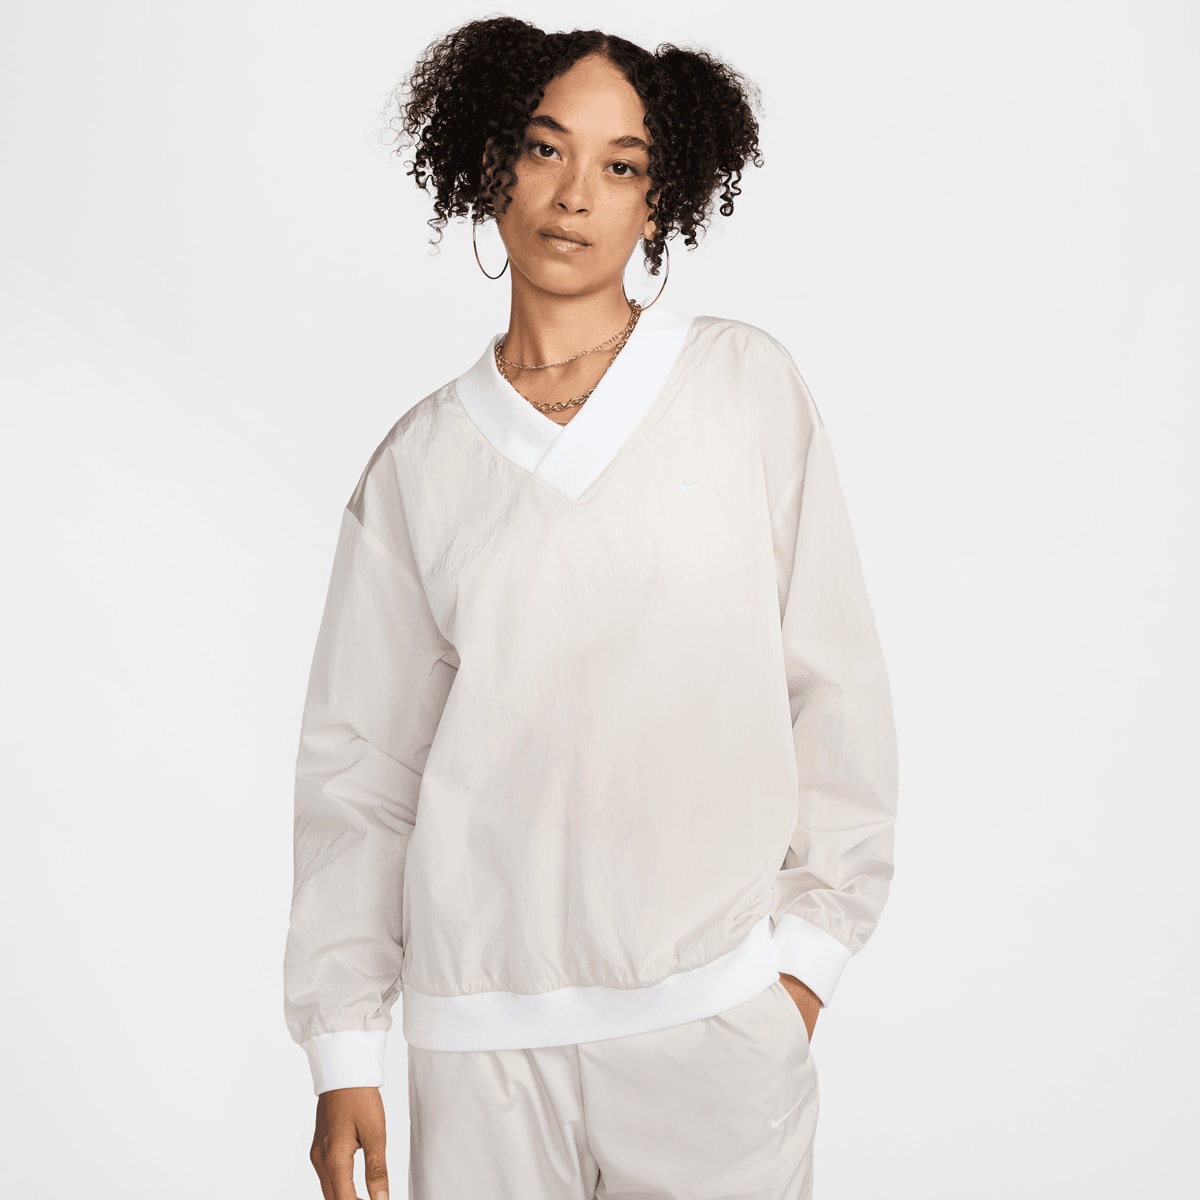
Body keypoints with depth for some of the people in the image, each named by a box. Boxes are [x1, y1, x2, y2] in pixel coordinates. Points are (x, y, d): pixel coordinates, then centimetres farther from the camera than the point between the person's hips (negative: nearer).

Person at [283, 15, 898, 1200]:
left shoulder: (747, 387, 2)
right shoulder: (418, 463, 5)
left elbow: (831, 680, 3)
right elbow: (361, 763, 7)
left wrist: (810, 943, 0)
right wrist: (342, 1049, 6)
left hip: (719, 1011, -1)